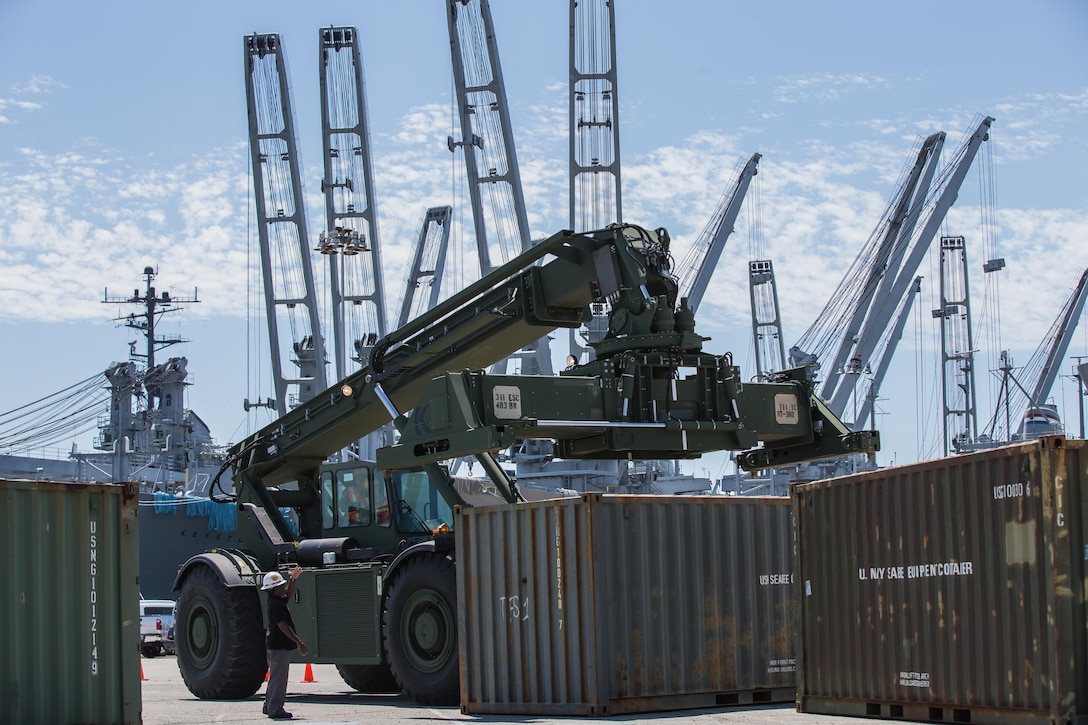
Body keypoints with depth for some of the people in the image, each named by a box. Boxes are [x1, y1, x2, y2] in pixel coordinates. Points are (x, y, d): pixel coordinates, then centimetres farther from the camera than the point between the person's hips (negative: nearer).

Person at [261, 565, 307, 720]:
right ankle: (275, 709, -5)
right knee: (278, 677, -7)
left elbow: (288, 594, 32)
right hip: (279, 645, -11)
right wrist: (298, 642, -26)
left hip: (276, 645, 11)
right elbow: (283, 626, -25)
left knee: (276, 676, 17)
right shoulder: (275, 605, -20)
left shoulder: (277, 600, 11)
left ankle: (269, 706, 24)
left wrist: (293, 579, 18)